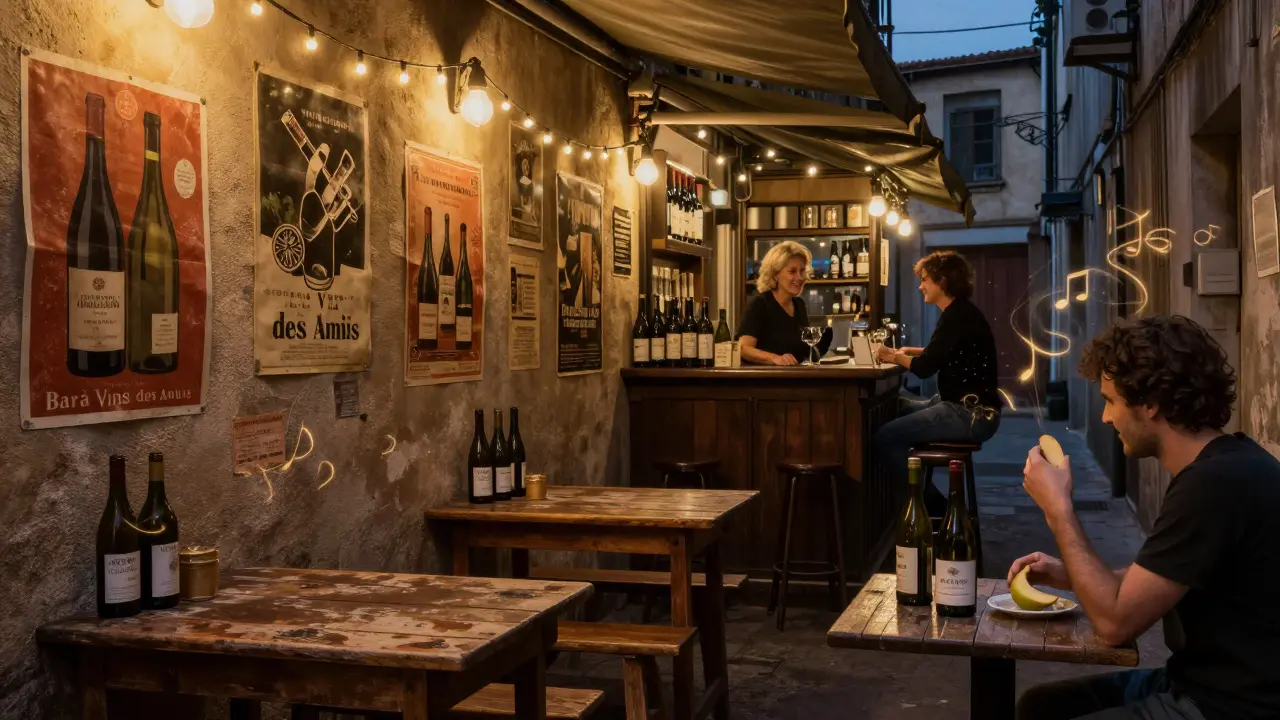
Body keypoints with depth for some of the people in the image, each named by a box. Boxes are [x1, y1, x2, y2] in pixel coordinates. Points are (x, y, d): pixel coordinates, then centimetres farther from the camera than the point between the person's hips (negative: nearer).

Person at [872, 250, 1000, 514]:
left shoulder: (957, 316, -15)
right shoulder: (960, 312, 16)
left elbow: (925, 368, -18)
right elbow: (941, 354, 29)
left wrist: (895, 357, 0)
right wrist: (907, 352, 14)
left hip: (970, 414, -11)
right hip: (965, 407, 11)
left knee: (885, 437, -18)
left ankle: (934, 508, -6)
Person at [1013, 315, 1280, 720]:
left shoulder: (1217, 482, -25)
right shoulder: (1218, 467, 8)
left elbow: (1115, 621, -22)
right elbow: (1148, 585, 19)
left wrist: (1058, 508, -14)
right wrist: (1067, 575, 5)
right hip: (1200, 682, 9)